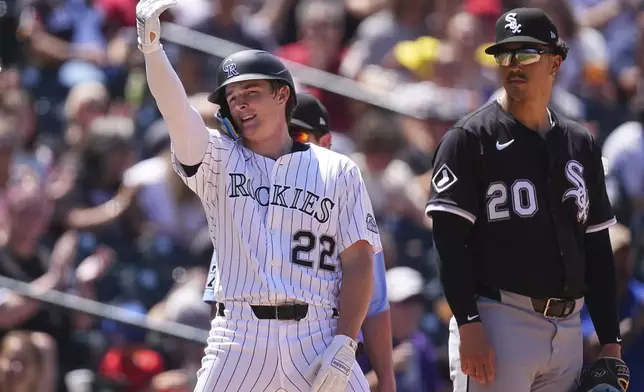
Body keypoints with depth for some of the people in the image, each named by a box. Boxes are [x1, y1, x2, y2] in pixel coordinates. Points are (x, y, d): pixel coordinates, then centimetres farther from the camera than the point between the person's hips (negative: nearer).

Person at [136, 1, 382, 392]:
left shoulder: (338, 171, 10)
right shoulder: (218, 161, 13)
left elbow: (359, 261, 4)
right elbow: (176, 112, -6)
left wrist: (344, 345, -8)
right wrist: (151, 48, -24)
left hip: (317, 337, -1)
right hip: (239, 334, 1)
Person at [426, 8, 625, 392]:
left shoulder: (581, 144, 16)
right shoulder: (469, 139, -1)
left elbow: (598, 249, 18)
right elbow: (450, 241, -8)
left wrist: (611, 340, 11)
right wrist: (468, 326, -18)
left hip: (568, 328, 6)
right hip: (498, 321, -6)